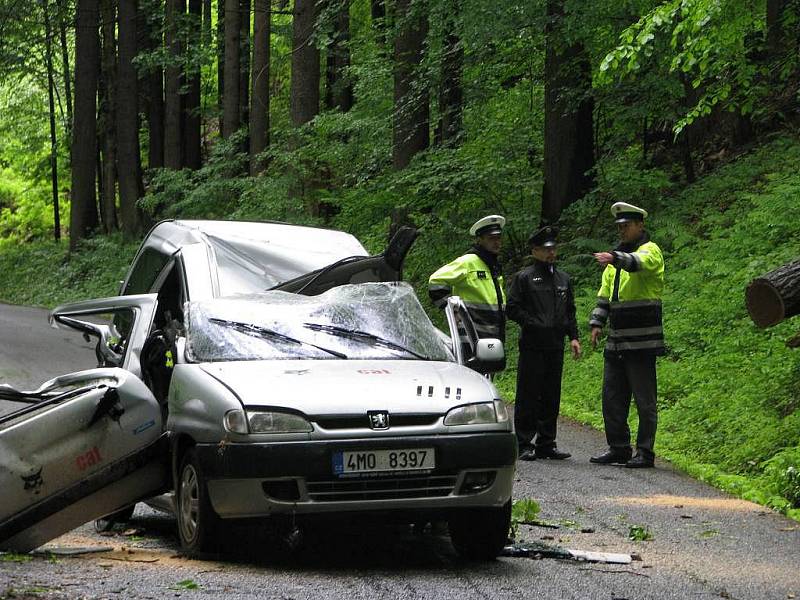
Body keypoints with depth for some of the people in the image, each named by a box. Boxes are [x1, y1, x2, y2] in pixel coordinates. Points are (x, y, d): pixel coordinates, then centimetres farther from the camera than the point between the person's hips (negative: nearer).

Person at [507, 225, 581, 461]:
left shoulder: (563, 279, 17)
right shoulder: (524, 277, -1)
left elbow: (570, 311, 21)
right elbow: (513, 308, -5)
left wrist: (573, 337, 11)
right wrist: (533, 324, -13)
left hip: (555, 346, 6)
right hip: (532, 346, -6)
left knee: (551, 397, 8)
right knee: (528, 397, -4)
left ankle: (546, 444, 14)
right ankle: (524, 445, -1)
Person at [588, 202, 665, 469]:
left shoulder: (650, 250, -5)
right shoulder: (618, 254, 19)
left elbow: (637, 262, -31)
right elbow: (605, 293, 22)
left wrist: (614, 258, -49)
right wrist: (596, 322, 11)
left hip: (642, 341, -8)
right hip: (616, 341, 8)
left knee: (644, 399, -3)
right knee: (611, 396, 9)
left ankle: (645, 452, 2)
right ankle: (618, 448, 17)